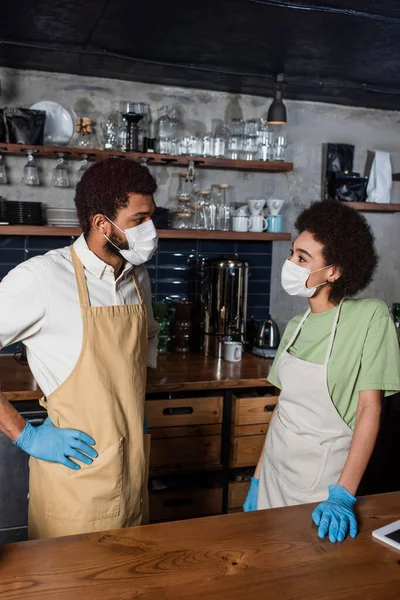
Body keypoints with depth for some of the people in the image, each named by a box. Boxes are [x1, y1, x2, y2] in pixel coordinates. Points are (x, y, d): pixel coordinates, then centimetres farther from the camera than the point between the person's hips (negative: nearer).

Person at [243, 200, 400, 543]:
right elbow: (283, 407, 7)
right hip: (275, 472, 5)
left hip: (323, 483, -5)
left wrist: (343, 495, -23)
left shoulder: (370, 317, -15)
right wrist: (257, 479, 8)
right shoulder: (296, 327, 2)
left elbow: (369, 409, -18)